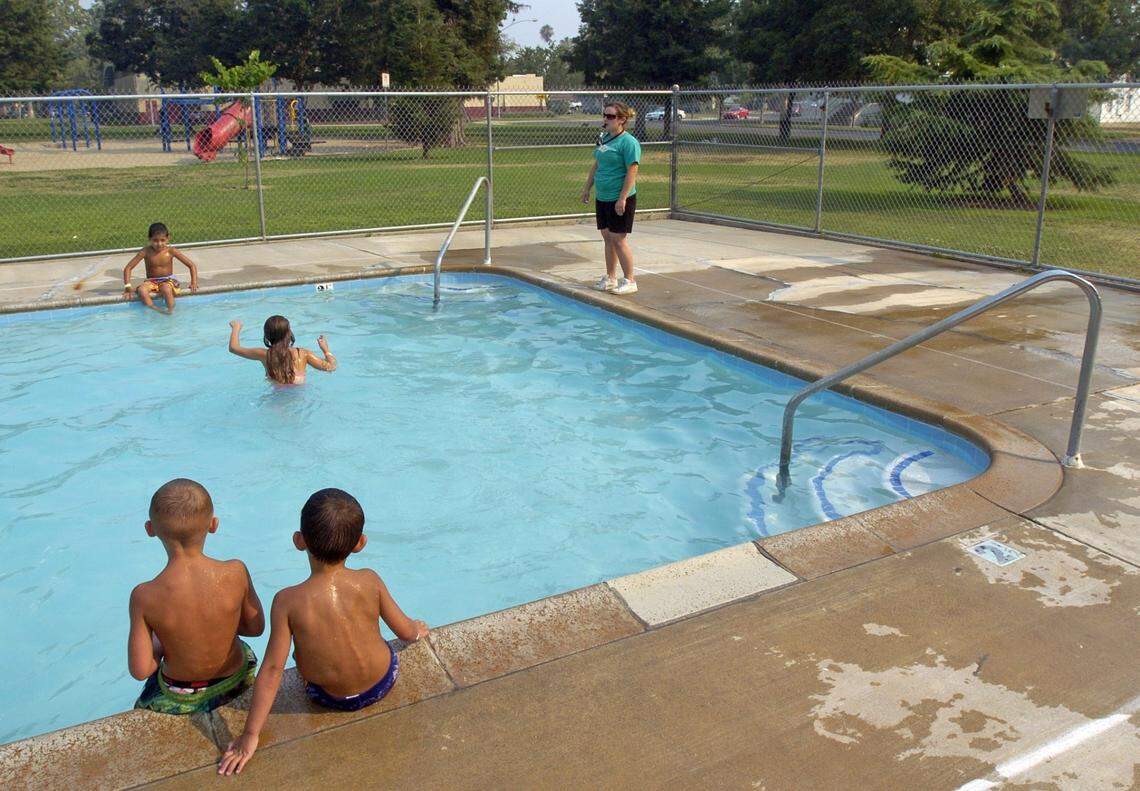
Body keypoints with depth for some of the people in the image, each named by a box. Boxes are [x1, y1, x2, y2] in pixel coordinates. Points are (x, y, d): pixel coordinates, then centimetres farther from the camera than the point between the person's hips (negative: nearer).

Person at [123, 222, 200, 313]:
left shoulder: (171, 251, -9)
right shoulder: (146, 251, -8)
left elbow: (192, 265, -4)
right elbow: (128, 268, -4)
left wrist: (194, 283, -15)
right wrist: (128, 286, -15)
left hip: (168, 280, -1)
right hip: (151, 281, 2)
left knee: (166, 289, -38)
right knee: (141, 290, -32)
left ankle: (170, 311, -24)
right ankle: (154, 310, -30)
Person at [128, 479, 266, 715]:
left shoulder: (144, 597, -26)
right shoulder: (236, 573, -25)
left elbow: (140, 670, -18)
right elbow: (256, 627, -9)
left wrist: (162, 643, 1)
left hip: (180, 700, 0)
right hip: (236, 682, 1)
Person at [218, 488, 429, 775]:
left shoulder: (287, 601, -25)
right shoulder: (369, 581, -21)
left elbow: (272, 669, -21)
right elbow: (406, 631, -8)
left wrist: (250, 735, -11)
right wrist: (417, 629, 18)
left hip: (333, 697, -1)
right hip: (384, 682, 1)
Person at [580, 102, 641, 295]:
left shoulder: (628, 142, -14)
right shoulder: (603, 138, 12)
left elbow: (632, 172, -19)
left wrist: (622, 198, -23)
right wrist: (587, 188, 20)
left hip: (620, 199, -8)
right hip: (602, 197, 8)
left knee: (618, 239, -5)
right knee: (607, 237, 13)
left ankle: (629, 281, 6)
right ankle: (610, 278, 24)